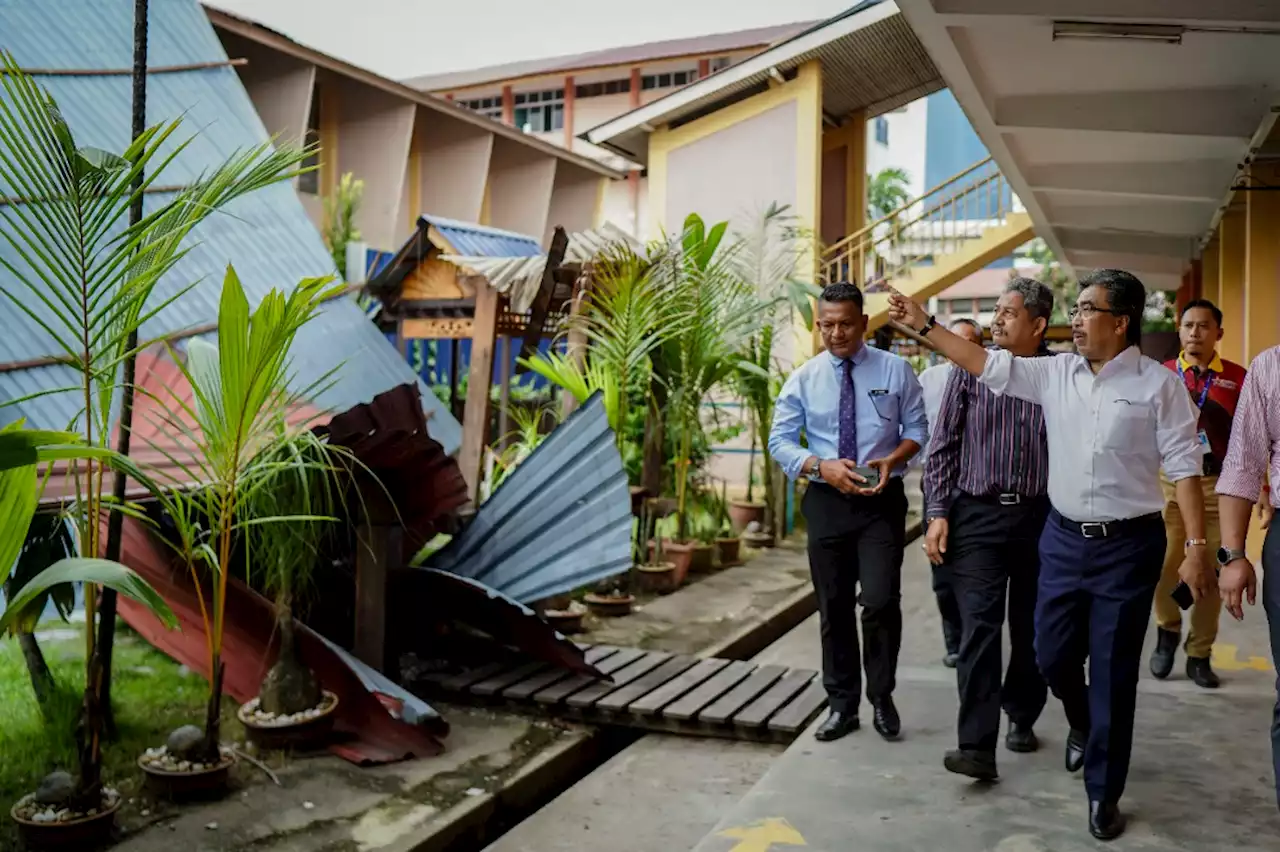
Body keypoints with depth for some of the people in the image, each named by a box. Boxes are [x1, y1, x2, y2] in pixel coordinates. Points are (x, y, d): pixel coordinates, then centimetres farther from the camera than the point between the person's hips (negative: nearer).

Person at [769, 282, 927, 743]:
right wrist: (821, 466, -17)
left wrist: (893, 459, -16)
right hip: (827, 501, 2)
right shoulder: (803, 379, 2)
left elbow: (916, 428, 4)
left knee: (880, 601, -11)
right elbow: (780, 441, 1)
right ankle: (842, 705, 24)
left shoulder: (895, 370, 0)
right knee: (833, 607, 9)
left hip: (881, 500, -2)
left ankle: (881, 699, 13)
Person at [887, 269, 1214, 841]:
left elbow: (1183, 466, -8)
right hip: (1064, 538, 4)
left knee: (1113, 673, 4)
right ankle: (1082, 727, 47)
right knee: (1052, 655, 13)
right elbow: (988, 365, 4)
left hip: (1127, 545, -4)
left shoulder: (1158, 384, -8)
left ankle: (1103, 794, 22)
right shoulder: (1055, 373, 4)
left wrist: (1196, 546, -12)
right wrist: (924, 325, 0)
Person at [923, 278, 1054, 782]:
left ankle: (1021, 717, 33)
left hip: (1041, 518, 1)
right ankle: (977, 745, -7)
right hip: (977, 515, -1)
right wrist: (938, 513, -4)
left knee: (1030, 629, 13)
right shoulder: (972, 368, 1)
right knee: (980, 627, -7)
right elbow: (943, 445, 2)